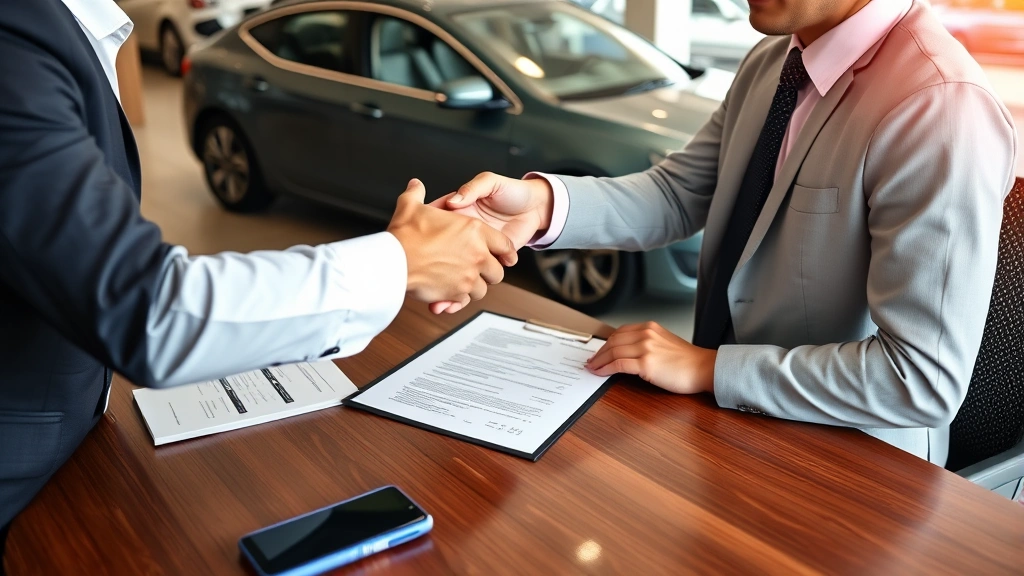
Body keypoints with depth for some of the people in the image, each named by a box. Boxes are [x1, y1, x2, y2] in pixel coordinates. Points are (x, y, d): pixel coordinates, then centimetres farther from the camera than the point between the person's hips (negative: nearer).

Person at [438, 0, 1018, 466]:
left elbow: (926, 379, -26)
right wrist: (543, 201, -17)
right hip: (731, 413, 7)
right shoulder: (772, 61, 0)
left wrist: (707, 368, -22)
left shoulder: (943, 110, -26)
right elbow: (679, 192, 1)